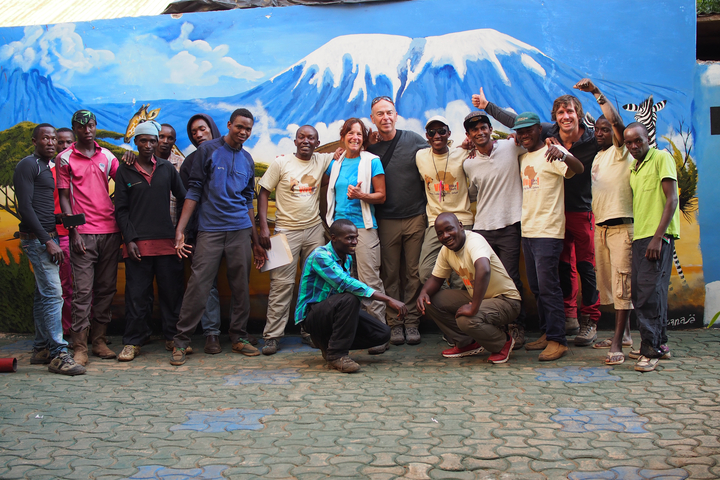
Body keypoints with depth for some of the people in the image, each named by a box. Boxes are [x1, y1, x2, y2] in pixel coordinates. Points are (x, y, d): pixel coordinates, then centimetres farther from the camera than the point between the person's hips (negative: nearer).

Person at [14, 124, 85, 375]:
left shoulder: (47, 168, 19)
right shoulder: (28, 165, -8)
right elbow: (25, 207, -15)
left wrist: (53, 239, 15)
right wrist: (47, 240, -18)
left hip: (47, 238, 9)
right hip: (37, 238, -9)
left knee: (43, 295, 11)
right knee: (53, 294, -13)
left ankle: (41, 349, 18)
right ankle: (58, 354, -12)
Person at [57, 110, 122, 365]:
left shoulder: (107, 156, 13)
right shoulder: (65, 159, 4)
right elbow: (64, 198, 1)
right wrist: (74, 231, -7)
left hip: (110, 230, 4)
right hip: (83, 232, -3)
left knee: (106, 288, 5)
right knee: (83, 290, -6)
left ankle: (99, 340, 14)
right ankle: (79, 346, -2)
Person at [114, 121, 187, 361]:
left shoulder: (167, 168, 11)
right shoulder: (125, 171, 7)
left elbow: (183, 198, 12)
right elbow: (121, 210, 4)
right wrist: (130, 239, -7)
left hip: (167, 242, 2)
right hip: (138, 243, -1)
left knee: (172, 291, 5)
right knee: (136, 294, 0)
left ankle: (173, 337, 17)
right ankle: (133, 341, 10)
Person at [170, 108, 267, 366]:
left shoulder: (247, 160, 15)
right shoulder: (208, 150, 2)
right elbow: (194, 190, -1)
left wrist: (256, 241, 18)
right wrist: (180, 229, -8)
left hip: (240, 230, 4)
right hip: (210, 229, -4)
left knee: (241, 286, 4)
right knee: (198, 285, -7)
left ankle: (239, 337, 16)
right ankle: (181, 341, 1)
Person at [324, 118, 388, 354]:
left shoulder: (372, 162, 2)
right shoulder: (335, 163, 14)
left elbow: (381, 196, 0)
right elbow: (328, 189, 29)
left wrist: (361, 195, -15)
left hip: (363, 226, -5)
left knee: (370, 281, -8)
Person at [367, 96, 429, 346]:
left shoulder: (414, 140, 3)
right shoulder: (369, 147, 4)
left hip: (415, 217, 0)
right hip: (386, 220, 0)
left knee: (413, 272, 4)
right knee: (390, 274, 3)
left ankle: (412, 322, 12)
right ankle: (394, 323, 12)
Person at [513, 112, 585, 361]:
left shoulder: (551, 153, -9)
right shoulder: (523, 158, 15)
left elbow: (579, 168, -25)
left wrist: (563, 155, -48)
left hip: (548, 232, -8)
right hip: (527, 230, 8)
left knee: (548, 286, -10)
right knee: (536, 287, 13)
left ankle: (557, 340, -5)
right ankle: (547, 333, 23)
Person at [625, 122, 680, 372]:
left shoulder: (661, 158, -3)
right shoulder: (633, 169, 20)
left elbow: (671, 199, -12)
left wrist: (658, 237, -19)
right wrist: (635, 237, 15)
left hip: (658, 236, -8)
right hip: (639, 236, 8)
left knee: (649, 292, -13)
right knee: (640, 291, 9)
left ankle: (651, 349, -8)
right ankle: (660, 344, 20)